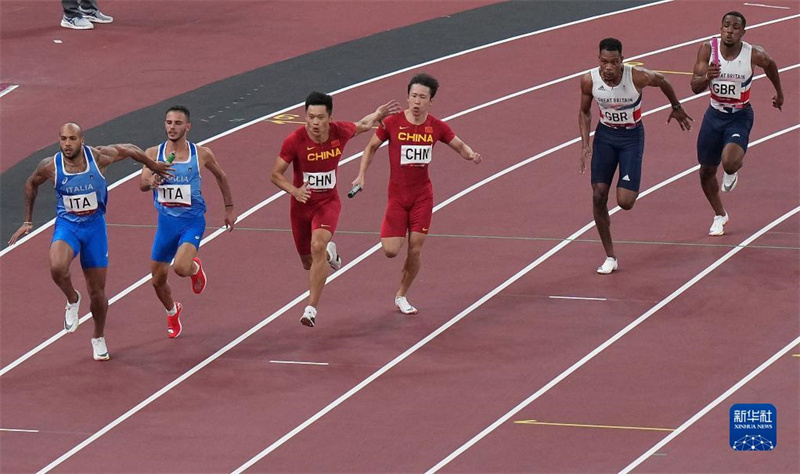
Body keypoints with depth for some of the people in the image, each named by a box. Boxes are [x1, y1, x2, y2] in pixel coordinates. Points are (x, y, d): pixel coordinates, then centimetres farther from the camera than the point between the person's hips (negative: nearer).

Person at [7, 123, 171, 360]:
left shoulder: (99, 157, -16)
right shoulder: (50, 166, -13)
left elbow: (130, 150, 3)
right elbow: (31, 184, 9)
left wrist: (154, 167, 18)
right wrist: (28, 221, 12)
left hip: (95, 227, 1)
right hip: (66, 225, -1)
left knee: (97, 292, 8)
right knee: (57, 267, -34)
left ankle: (99, 338, 34)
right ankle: (72, 300, 0)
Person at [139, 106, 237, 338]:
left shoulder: (201, 155, -6)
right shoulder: (154, 153, -3)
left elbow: (221, 177, 11)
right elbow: (141, 184, -12)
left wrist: (229, 208, 16)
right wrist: (152, 181, -35)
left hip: (192, 221, -3)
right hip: (166, 221, 3)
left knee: (181, 268, -26)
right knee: (158, 280, 8)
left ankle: (196, 268, 12)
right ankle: (172, 311, 41)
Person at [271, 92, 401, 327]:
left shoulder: (340, 132, -14)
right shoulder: (294, 141, -20)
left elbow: (361, 126, 12)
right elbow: (276, 174, -14)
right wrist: (294, 191, -30)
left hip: (328, 202, -1)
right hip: (302, 204, 1)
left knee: (318, 246, -27)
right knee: (308, 262, 13)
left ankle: (311, 308, -25)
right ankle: (329, 252, 53)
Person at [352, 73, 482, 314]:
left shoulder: (436, 127, -4)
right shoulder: (392, 123, -9)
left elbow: (460, 146, 11)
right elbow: (372, 147, 6)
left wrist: (471, 155, -12)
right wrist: (361, 175, -4)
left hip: (422, 195, 1)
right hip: (397, 195, -1)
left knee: (415, 250, -1)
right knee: (391, 250, -8)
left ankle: (401, 296, 19)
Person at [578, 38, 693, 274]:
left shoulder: (637, 77, -25)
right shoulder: (589, 81, -17)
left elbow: (662, 82, -2)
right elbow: (584, 111, 2)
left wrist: (677, 108, 14)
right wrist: (585, 145, -8)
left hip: (632, 136, -2)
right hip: (605, 135, 2)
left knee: (625, 201, -12)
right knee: (598, 196, -6)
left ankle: (633, 186, 29)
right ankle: (610, 258, 9)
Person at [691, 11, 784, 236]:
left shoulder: (754, 55, -18)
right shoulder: (708, 49, -15)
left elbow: (770, 65, 7)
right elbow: (695, 87, -18)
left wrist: (779, 92, 22)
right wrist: (707, 77, -40)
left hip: (740, 116, -3)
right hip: (715, 114, 3)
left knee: (730, 163, -29)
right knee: (706, 172, 13)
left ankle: (732, 172, 12)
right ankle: (719, 216, 39)